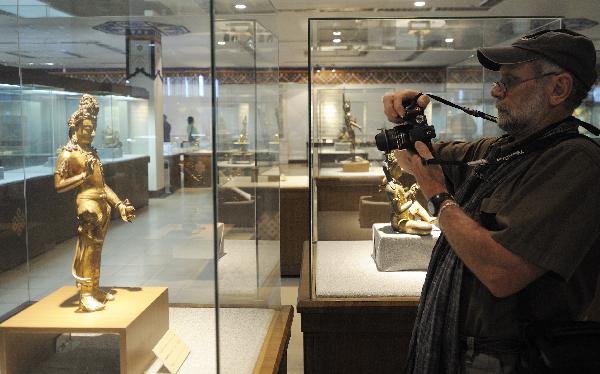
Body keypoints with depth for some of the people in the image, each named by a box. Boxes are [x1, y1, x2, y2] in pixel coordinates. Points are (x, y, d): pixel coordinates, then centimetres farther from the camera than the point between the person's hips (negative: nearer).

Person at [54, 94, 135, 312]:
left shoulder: (91, 152, 16)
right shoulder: (68, 154, -8)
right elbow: (59, 185, -17)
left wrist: (119, 204, 17)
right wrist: (84, 175, -21)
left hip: (102, 204, 8)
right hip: (88, 205, -8)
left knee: (96, 250, 14)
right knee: (86, 250, -4)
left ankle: (94, 290, 24)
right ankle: (85, 297, 3)